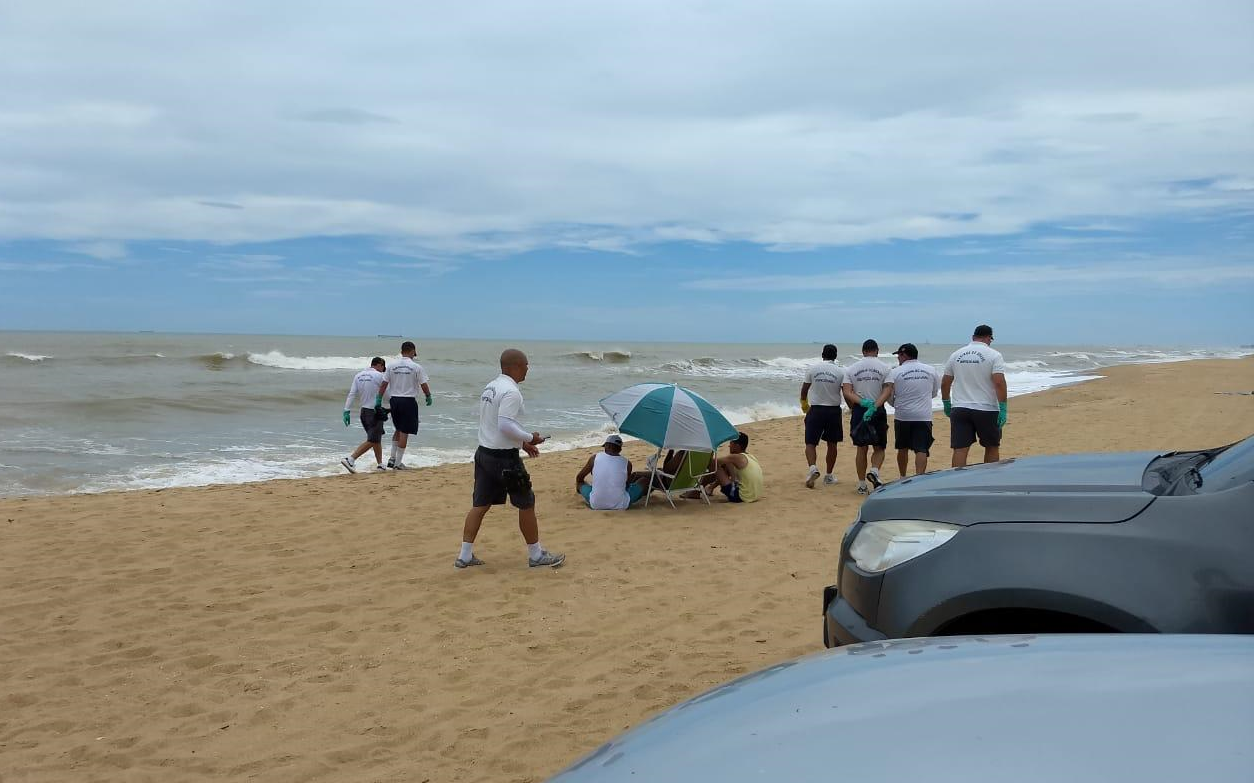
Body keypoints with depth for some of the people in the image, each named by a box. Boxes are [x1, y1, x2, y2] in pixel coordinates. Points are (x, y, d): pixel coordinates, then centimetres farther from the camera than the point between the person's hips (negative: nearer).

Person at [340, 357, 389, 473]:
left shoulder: (359, 375, 8)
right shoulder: (379, 376, -10)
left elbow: (351, 394, 2)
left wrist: (347, 411, 0)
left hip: (363, 411, 8)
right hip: (375, 412, -8)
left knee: (377, 439, 18)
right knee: (372, 441, -7)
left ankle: (380, 464, 23)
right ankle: (350, 460, -18)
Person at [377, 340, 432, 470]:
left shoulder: (392, 366, 3)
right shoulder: (416, 367, -8)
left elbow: (384, 384, 3)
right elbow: (424, 385, -5)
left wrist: (379, 399, 10)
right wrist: (428, 397, 12)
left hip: (395, 400, 5)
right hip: (409, 401, -5)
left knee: (398, 430, 21)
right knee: (404, 432, 1)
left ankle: (392, 458, 19)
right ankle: (398, 463, 3)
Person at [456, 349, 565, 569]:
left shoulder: (490, 388, 13)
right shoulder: (511, 392, -18)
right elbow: (506, 426, -26)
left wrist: (521, 442, 21)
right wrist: (530, 438, -11)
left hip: (484, 453, 9)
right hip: (504, 458, -9)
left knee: (480, 505, 11)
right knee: (526, 503, 4)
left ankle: (465, 556, 12)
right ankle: (536, 555, 14)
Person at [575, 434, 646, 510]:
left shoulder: (594, 458, 1)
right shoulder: (627, 463, -1)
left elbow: (579, 478, 16)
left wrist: (578, 488, 38)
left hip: (595, 505, 1)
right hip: (621, 506, -1)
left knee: (579, 484, 26)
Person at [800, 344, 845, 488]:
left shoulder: (812, 368, -3)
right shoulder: (840, 372, -3)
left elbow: (805, 388, 5)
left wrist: (804, 403, 22)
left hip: (816, 410, -1)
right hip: (834, 410, 1)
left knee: (811, 442, 1)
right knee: (832, 444, 13)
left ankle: (812, 467, -24)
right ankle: (829, 475, 20)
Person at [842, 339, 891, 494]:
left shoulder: (851, 368, 4)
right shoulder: (884, 368, 0)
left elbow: (847, 393, -8)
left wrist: (861, 402, -13)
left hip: (859, 411, 2)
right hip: (878, 411, -2)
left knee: (861, 448, 10)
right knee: (879, 448, 9)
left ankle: (862, 485, 11)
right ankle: (874, 470, -19)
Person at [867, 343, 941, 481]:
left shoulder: (895, 372, -3)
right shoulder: (930, 370, 5)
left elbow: (886, 393, -12)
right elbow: (934, 393, 15)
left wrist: (874, 407, -15)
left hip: (902, 416, 0)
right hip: (923, 416, 0)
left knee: (903, 449, 16)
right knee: (921, 450, -5)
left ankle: (903, 478, 27)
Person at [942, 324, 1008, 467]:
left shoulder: (956, 355, 9)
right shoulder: (994, 355, -4)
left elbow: (945, 383, 11)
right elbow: (999, 382, -15)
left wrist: (946, 404, 23)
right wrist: (1003, 409, -12)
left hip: (959, 409, 3)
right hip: (986, 409, -3)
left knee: (960, 449, -2)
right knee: (992, 447, 14)